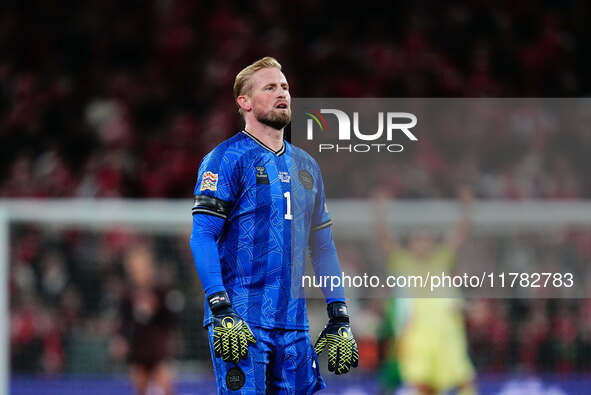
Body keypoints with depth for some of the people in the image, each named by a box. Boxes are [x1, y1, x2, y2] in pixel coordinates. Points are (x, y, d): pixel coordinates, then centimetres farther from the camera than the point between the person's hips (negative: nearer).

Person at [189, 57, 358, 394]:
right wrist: (221, 311, -20)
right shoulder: (228, 159, -2)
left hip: (294, 324, 6)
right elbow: (202, 236, -10)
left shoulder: (306, 166, 18)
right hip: (241, 320, -6)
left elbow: (322, 245, 21)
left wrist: (340, 319, 14)